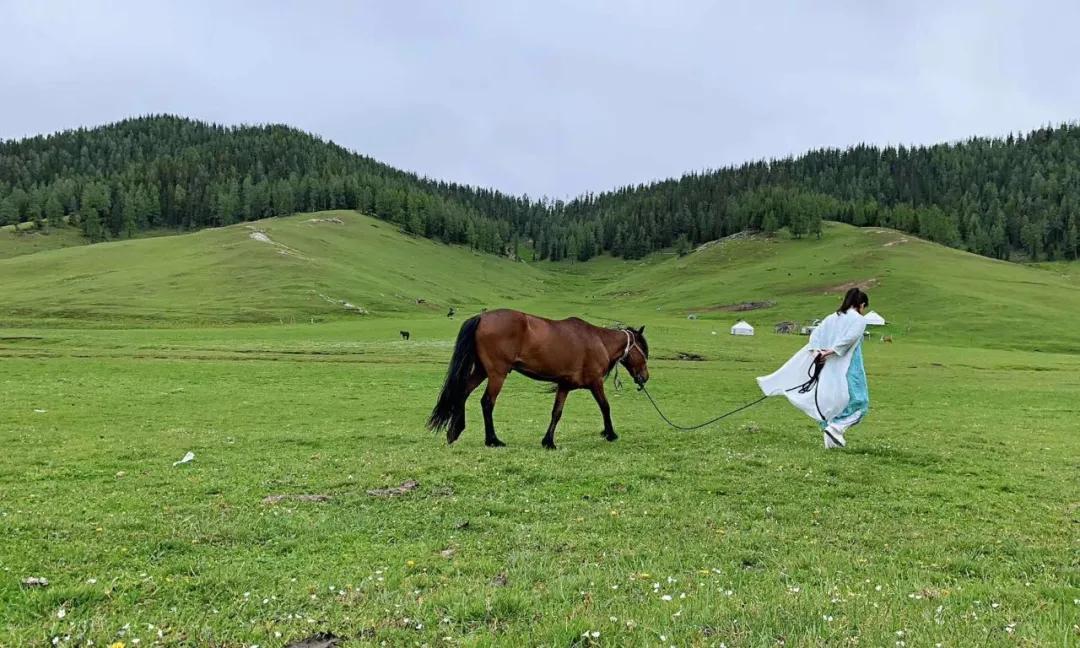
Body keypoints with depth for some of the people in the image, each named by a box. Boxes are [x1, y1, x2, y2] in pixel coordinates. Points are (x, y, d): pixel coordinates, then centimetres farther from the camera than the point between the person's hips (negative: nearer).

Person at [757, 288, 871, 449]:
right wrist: (831, 351, -16)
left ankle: (830, 438, 17)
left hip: (828, 368, 6)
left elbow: (815, 335, 3)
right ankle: (836, 428, -13)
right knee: (858, 402, 6)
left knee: (828, 401, 16)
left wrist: (817, 351, -7)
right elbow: (849, 338, -20)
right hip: (849, 370, -6)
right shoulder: (859, 320, -4)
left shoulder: (831, 318, 12)